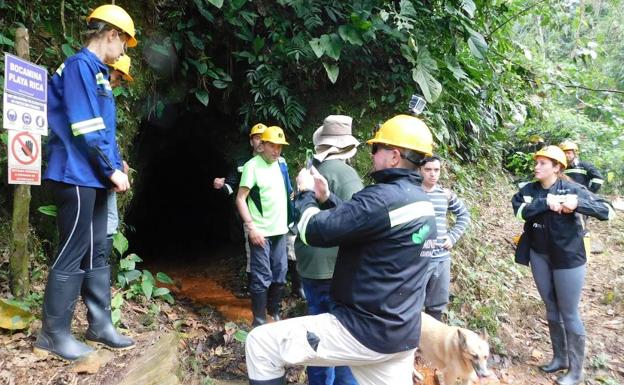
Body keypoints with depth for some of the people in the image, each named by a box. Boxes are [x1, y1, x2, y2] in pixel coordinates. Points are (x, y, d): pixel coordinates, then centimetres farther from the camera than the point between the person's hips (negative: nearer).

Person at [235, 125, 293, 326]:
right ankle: (259, 322, 11)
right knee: (262, 278, -2)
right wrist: (251, 227, -19)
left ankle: (274, 314, 29)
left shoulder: (282, 163, 8)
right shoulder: (252, 166, -11)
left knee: (279, 276, 13)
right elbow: (240, 199, -13)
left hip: (280, 230, 6)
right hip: (260, 232, -6)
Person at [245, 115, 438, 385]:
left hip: (365, 332, -9)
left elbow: (314, 231, -18)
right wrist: (325, 198, 12)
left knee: (260, 343, -1)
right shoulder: (421, 203, 8)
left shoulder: (384, 198, -22)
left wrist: (306, 194, 0)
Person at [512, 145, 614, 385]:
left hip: (568, 258, -4)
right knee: (551, 309, 16)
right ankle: (560, 358, 34)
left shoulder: (572, 189, -10)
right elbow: (519, 210, -17)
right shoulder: (529, 190, 0)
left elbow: (607, 211, -15)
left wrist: (578, 204, -30)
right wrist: (546, 203, -27)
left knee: (569, 314, 3)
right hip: (539, 256, 4)